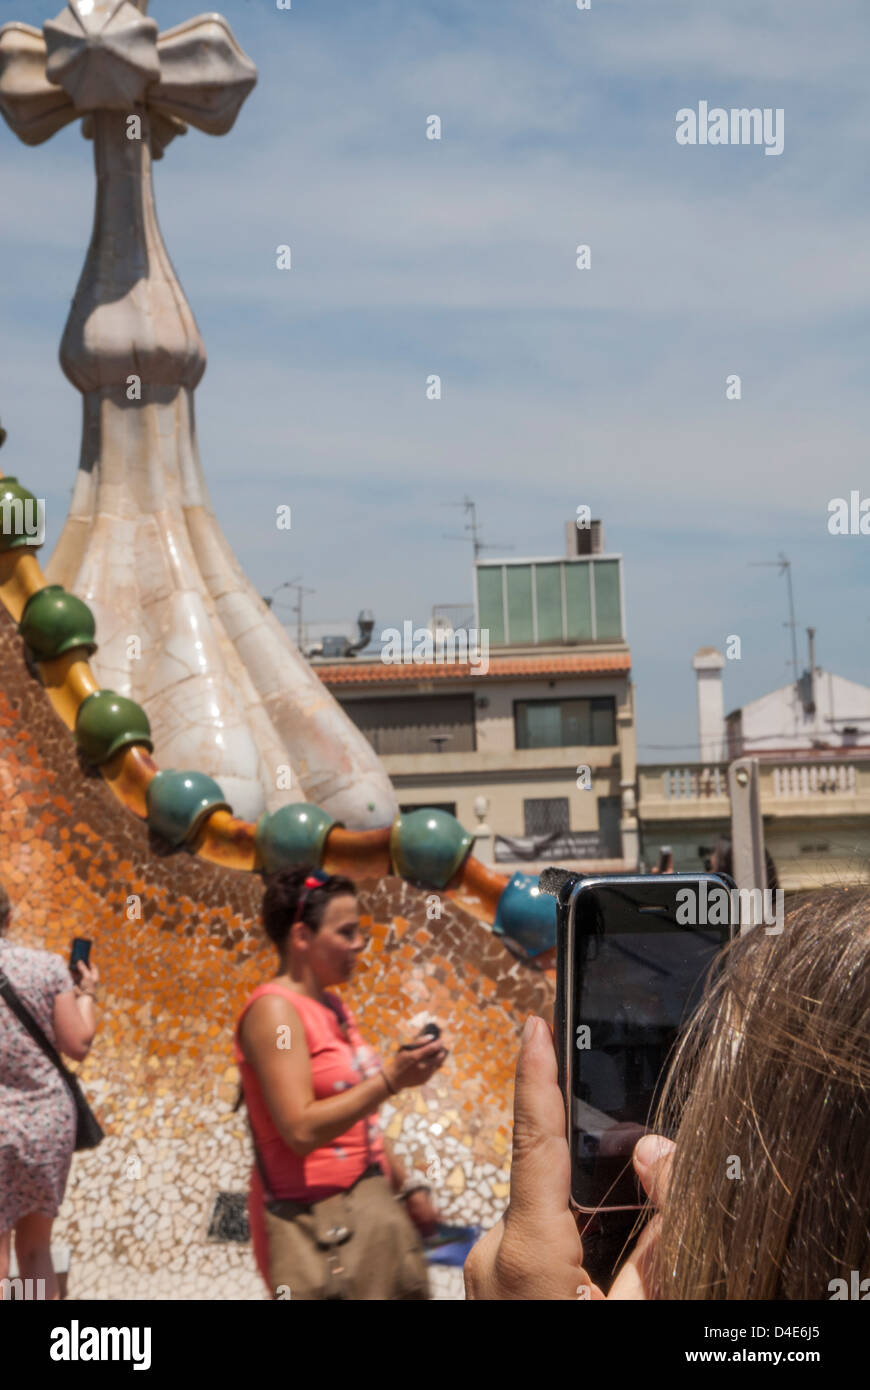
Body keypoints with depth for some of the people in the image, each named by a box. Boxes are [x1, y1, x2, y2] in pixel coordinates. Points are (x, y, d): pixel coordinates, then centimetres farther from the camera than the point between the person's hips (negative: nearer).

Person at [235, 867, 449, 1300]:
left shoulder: (333, 1006, 14)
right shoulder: (274, 1010, -13)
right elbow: (302, 1130, -21)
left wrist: (405, 1184, 19)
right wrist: (390, 1079, -23)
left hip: (371, 1206, 8)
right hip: (313, 1216, -8)